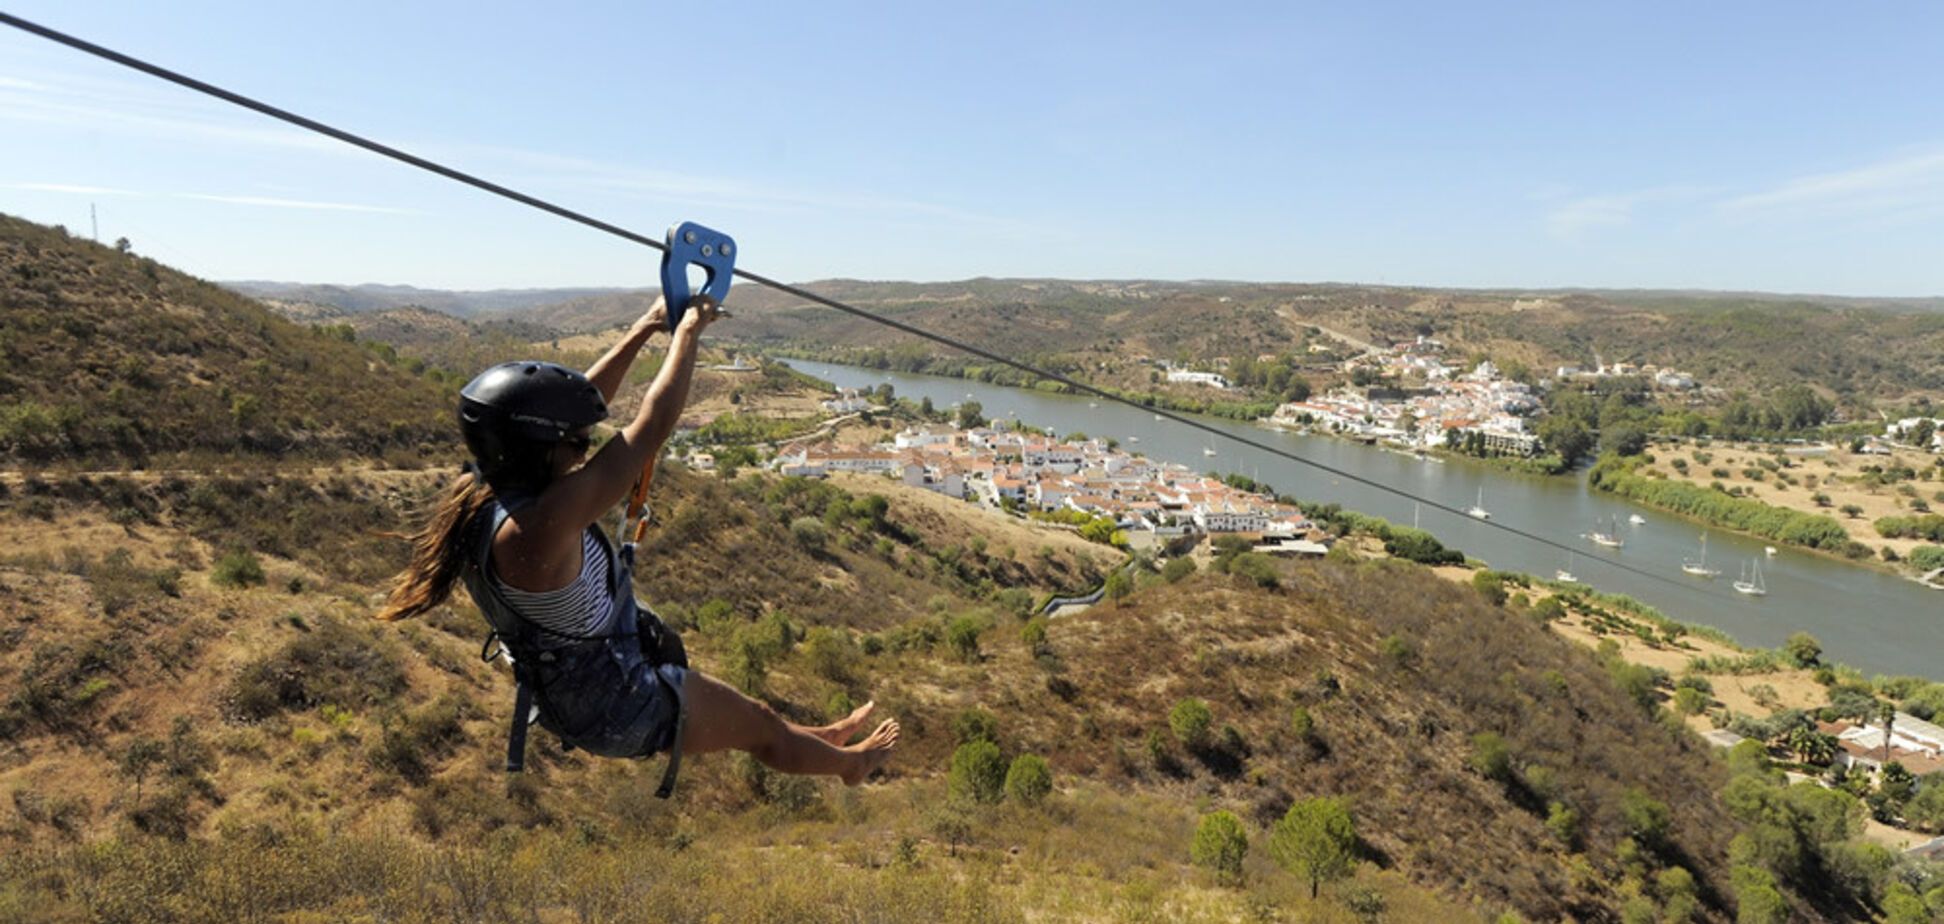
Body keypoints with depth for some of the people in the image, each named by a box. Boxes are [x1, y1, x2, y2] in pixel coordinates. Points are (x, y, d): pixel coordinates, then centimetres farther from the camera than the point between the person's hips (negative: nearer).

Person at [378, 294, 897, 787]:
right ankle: (852, 763, 46)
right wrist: (688, 331, -18)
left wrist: (646, 328, 1)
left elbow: (581, 402, -1)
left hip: (564, 695, 8)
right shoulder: (537, 526, -37)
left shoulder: (476, 493, -11)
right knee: (761, 725, 19)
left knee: (750, 715, 29)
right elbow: (654, 425, -31)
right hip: (620, 711, -8)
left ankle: (821, 739, 54)